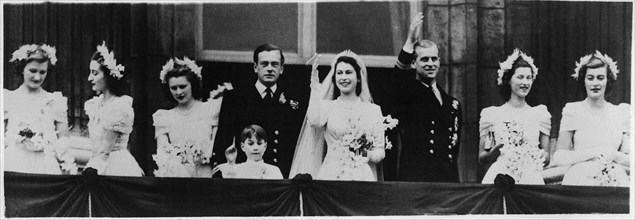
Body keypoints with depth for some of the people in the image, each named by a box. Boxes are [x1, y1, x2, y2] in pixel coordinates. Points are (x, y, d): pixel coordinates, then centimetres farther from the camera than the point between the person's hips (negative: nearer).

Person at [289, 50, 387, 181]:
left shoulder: (373, 110, 11)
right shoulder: (327, 106, 10)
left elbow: (380, 151, 9)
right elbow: (314, 121, -13)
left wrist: (368, 155, -12)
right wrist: (315, 87, -3)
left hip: (362, 175, 1)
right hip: (331, 174, 0)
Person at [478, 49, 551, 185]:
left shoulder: (540, 114, 12)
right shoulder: (491, 114, 8)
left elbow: (546, 160, 16)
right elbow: (482, 159, 11)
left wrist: (543, 156, -5)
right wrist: (495, 151, -8)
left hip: (531, 179, 1)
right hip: (499, 177, -1)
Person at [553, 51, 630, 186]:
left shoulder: (622, 113, 9)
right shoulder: (572, 110, 3)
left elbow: (631, 160, 9)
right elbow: (559, 157, -2)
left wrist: (614, 155, -10)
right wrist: (593, 153, -11)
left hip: (615, 182, 2)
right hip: (579, 182, -2)